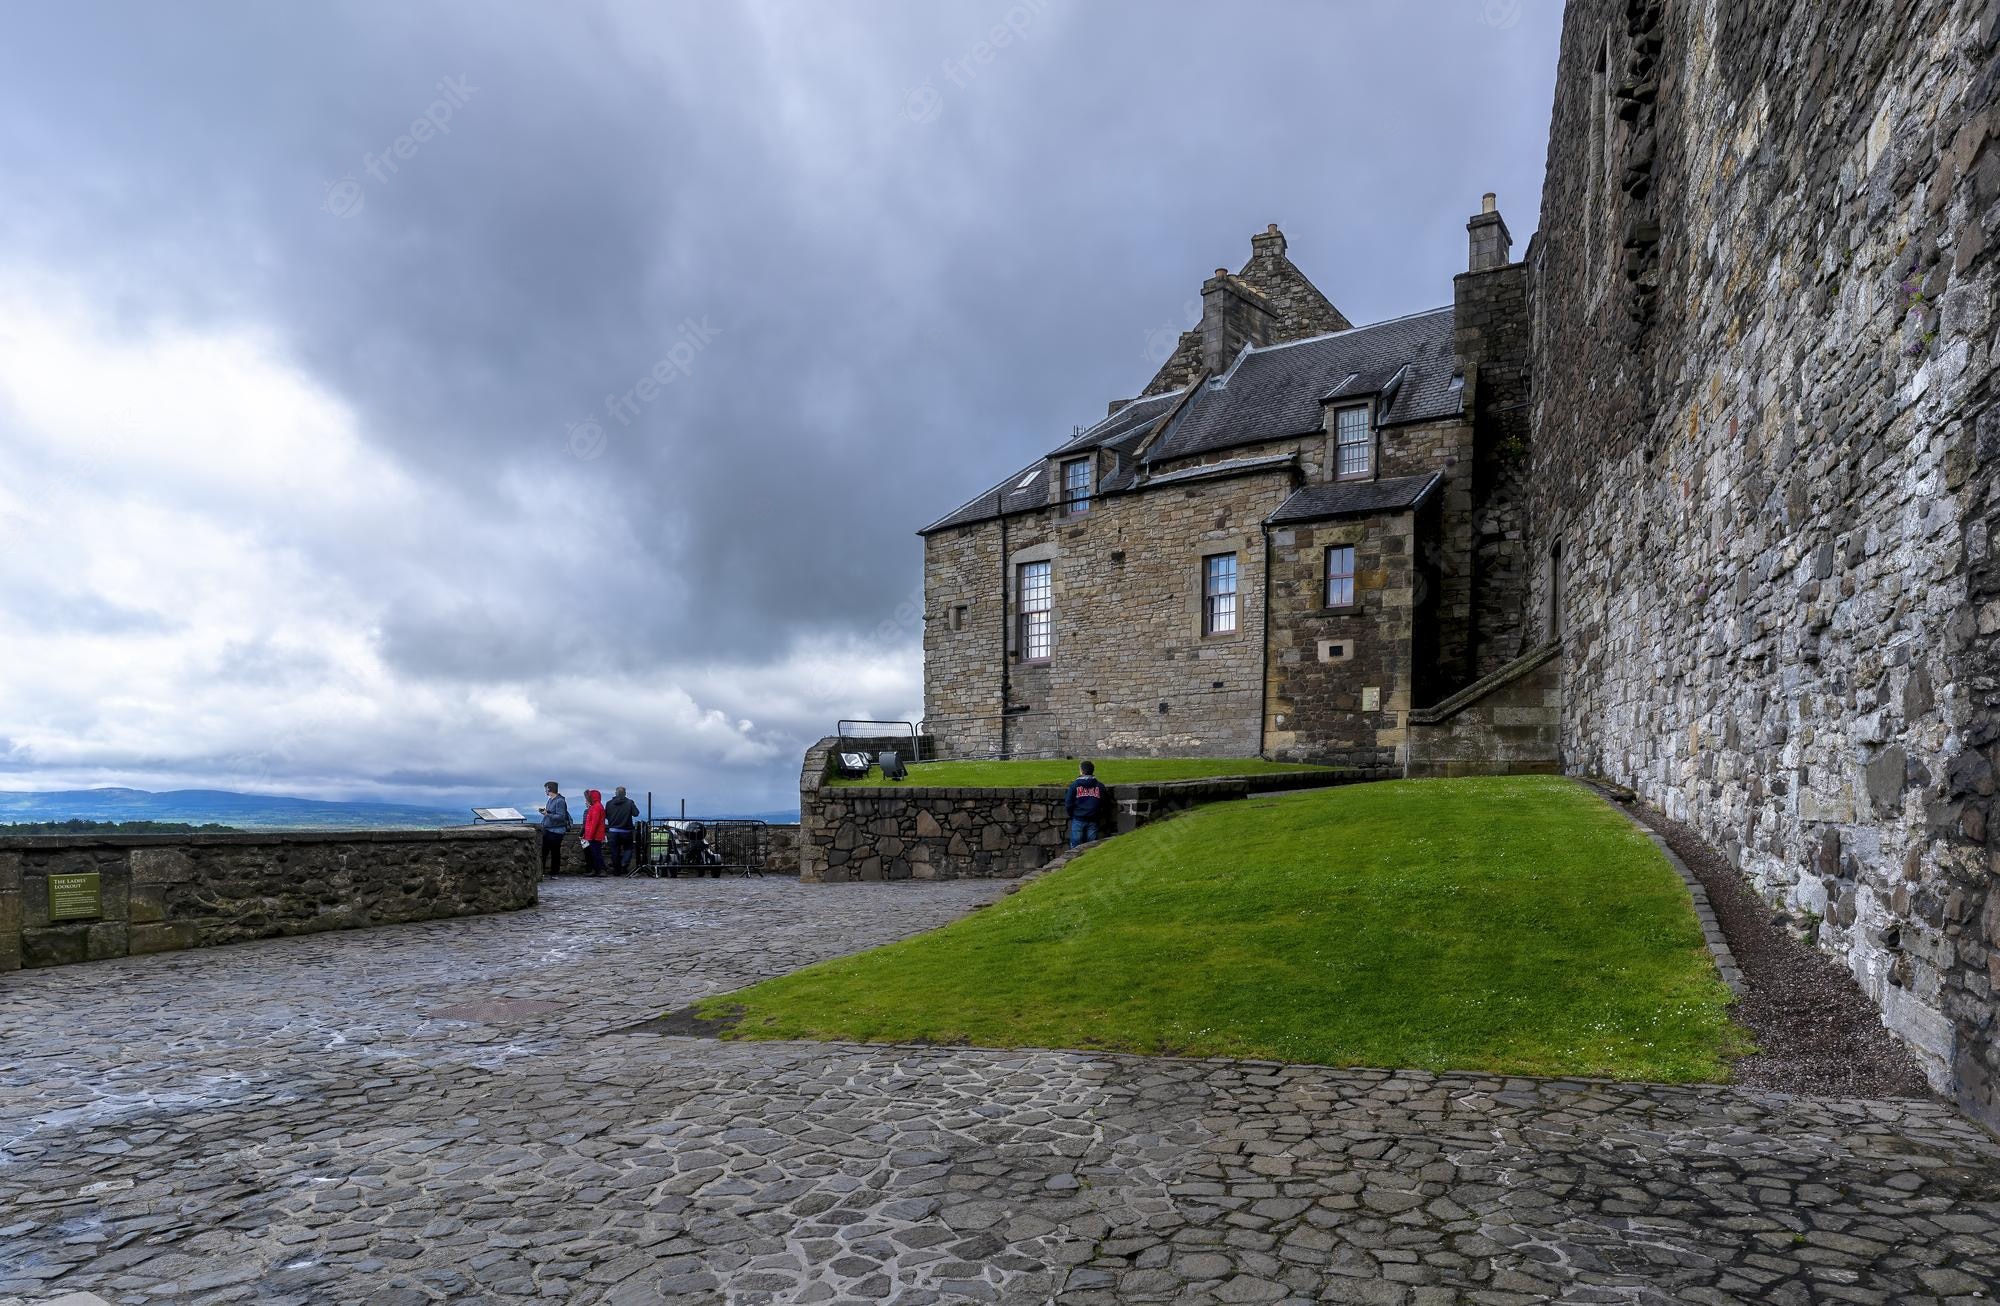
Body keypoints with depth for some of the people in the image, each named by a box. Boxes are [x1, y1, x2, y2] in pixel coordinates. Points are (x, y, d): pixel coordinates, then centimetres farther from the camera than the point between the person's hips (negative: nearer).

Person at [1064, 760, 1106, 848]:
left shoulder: (1075, 785, -5)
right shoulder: (1100, 786, 1)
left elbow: (1068, 804, -3)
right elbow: (1103, 804, 5)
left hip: (1078, 820, -2)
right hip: (1093, 821, 2)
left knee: (1075, 846, 4)